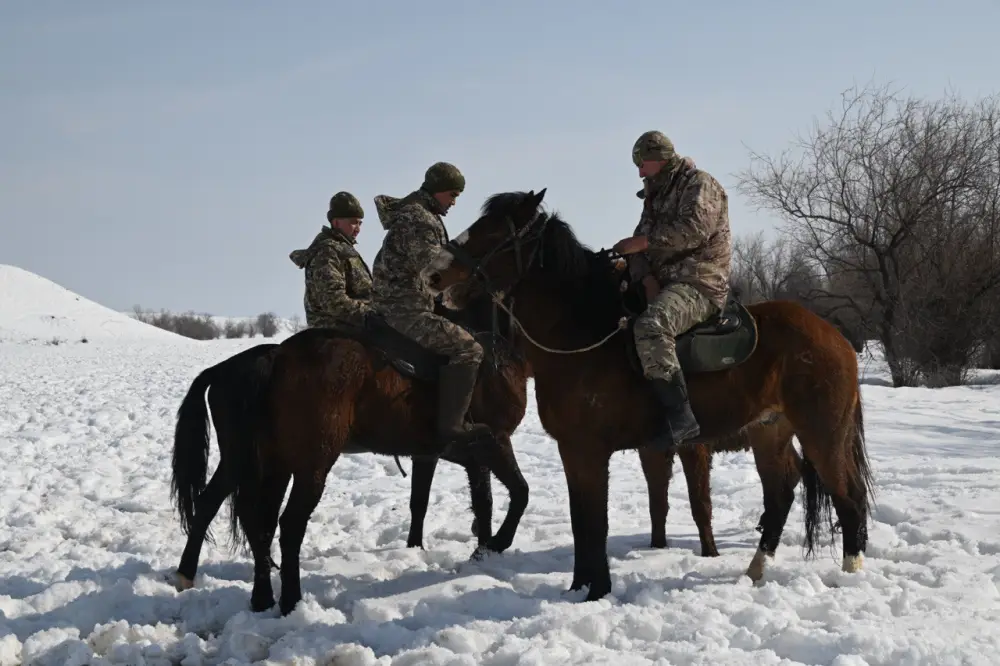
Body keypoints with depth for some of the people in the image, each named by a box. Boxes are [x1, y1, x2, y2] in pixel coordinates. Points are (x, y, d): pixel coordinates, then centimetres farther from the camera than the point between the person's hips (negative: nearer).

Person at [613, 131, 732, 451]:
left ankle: (681, 417, -37)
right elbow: (643, 240, 12)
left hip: (699, 283, -10)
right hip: (662, 282, 10)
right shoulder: (656, 195, 22)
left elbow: (693, 229, -21)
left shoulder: (699, 184, -3)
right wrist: (646, 276, -8)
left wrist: (643, 241, -19)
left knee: (650, 327, -36)